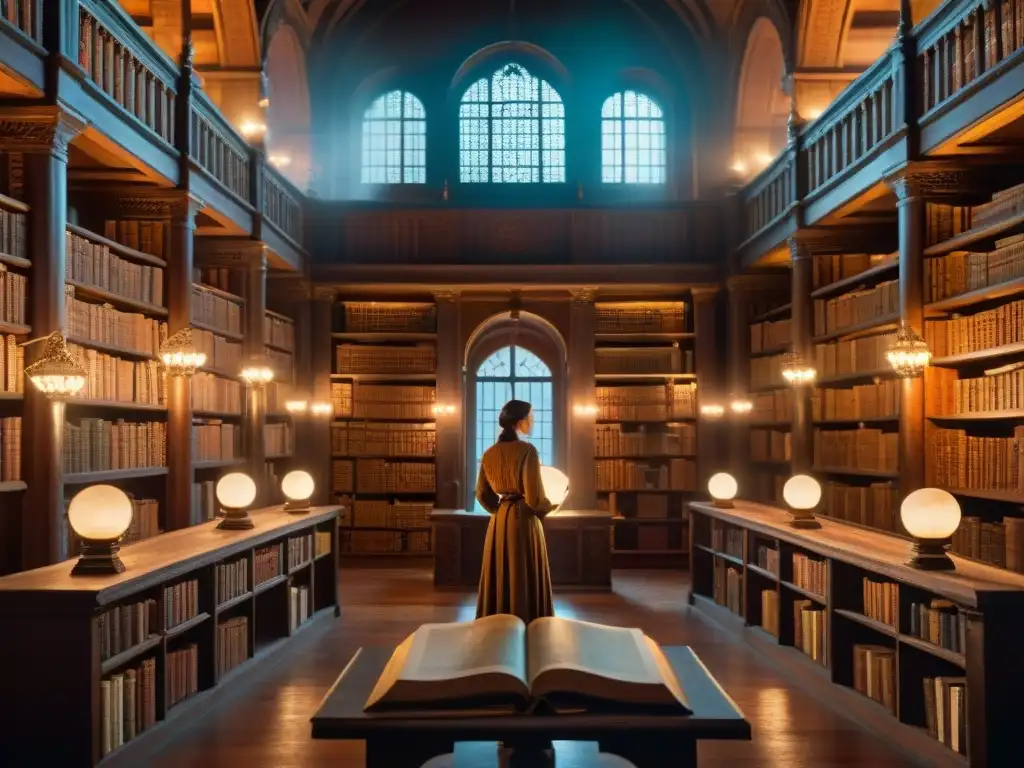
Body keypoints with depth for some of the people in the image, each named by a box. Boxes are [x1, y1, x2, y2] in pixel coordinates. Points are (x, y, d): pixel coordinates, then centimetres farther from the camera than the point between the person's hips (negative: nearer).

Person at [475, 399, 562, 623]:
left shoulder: (489, 453, 5)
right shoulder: (527, 450, -15)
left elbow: (482, 494, 10)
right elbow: (534, 497, -18)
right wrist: (546, 508, 3)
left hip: (499, 522, 6)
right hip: (524, 521, -6)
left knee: (500, 580, 14)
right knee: (525, 583, 2)